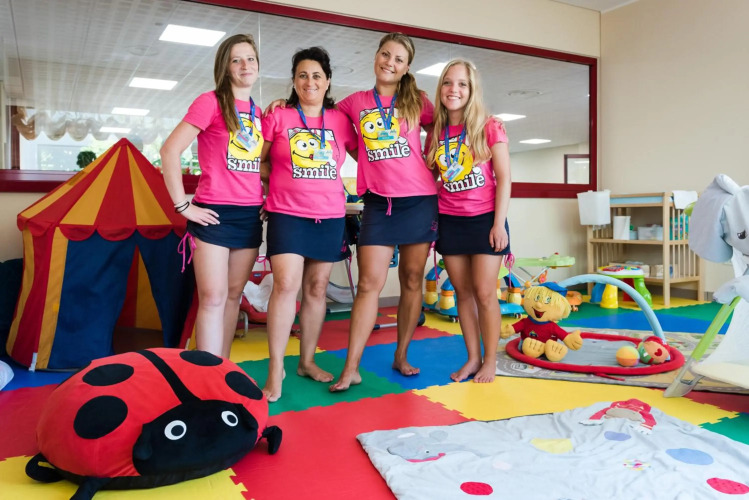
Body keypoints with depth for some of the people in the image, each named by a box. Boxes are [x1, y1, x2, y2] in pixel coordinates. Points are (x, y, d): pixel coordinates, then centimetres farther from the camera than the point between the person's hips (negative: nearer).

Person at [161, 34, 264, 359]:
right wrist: (183, 205, -14)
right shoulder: (210, 102, -5)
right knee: (213, 298, -8)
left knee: (234, 296, 10)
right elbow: (170, 151, -13)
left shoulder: (258, 113, 14)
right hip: (215, 214, -6)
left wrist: (267, 198, 10)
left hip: (251, 216, 6)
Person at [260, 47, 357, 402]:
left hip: (330, 216, 3)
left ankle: (307, 361, 21)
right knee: (286, 285, -14)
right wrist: (279, 183, 1)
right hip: (286, 214, -2)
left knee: (317, 289, 7)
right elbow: (257, 161, 9)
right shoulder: (277, 117, 3)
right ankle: (275, 369, -3)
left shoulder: (341, 120, 7)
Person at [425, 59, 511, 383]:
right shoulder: (436, 134, 6)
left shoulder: (489, 128, -4)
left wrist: (499, 224, -12)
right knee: (463, 293, 9)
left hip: (485, 219, -4)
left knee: (484, 293, -1)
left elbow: (503, 179, -7)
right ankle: (472, 357, 22)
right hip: (450, 221, 4)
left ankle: (490, 361, 15)